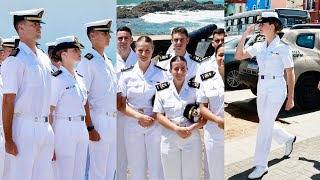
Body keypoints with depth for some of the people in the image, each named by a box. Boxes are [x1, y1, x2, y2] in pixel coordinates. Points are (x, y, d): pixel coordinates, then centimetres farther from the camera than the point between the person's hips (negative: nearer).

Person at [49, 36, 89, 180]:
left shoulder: (79, 79, 12)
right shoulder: (57, 79, -10)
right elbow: (48, 113, -12)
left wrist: (86, 129, 11)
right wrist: (51, 144, -14)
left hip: (82, 130, 7)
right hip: (64, 130, -7)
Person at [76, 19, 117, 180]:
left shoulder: (108, 62, 15)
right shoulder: (88, 62, -10)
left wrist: (115, 118, 16)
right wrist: (90, 128, -17)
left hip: (113, 119, 8)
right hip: (99, 119, -8)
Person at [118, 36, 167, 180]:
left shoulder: (161, 74, 0)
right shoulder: (127, 74, 3)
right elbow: (121, 105, 2)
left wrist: (153, 118, -13)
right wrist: (139, 116, -13)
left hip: (155, 125, -1)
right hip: (133, 126, 1)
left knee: (156, 166, 3)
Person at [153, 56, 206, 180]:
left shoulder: (196, 89, -1)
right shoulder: (162, 90, 0)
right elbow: (159, 116, -2)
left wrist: (191, 128, -19)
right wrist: (177, 129, -16)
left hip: (192, 138, 0)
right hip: (169, 139, 0)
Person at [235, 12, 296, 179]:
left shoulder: (283, 47, -10)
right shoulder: (258, 46, 6)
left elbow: (290, 74, -7)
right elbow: (238, 56, -2)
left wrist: (290, 98, -6)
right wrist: (245, 35, -9)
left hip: (276, 89, -7)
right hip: (261, 88, 7)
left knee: (265, 126, -8)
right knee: (266, 123, 18)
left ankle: (261, 165, 3)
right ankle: (288, 139, 48)